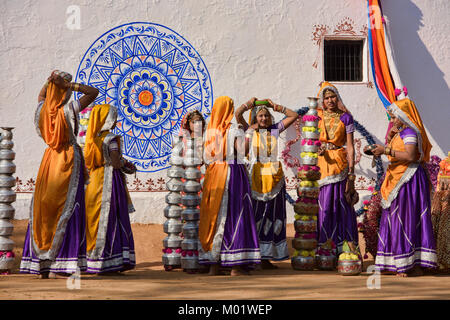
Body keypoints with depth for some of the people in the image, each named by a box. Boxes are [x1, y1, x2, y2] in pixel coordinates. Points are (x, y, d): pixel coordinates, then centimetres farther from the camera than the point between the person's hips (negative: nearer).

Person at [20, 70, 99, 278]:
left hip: (49, 160, 5)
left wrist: (49, 81, 10)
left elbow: (41, 95, 27)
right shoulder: (68, 110, -10)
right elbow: (93, 92, -5)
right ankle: (57, 265, -7)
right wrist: (67, 84, -10)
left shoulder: (42, 109, 3)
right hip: (69, 159, -5)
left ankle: (40, 265, 7)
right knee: (65, 211, -2)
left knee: (43, 210, 8)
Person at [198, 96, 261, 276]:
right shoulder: (235, 132, -7)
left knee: (213, 216, 7)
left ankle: (213, 264, 8)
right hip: (232, 174, -4)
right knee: (234, 215, -1)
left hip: (213, 174, 4)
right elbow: (241, 156, -9)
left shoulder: (209, 132, 6)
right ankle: (236, 265, -3)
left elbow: (206, 158, 6)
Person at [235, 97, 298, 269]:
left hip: (274, 176, 3)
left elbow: (294, 116, 13)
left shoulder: (275, 129, 13)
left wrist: (275, 106, 9)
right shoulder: (250, 130, 7)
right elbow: (237, 114, -5)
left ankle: (266, 257, 9)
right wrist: (250, 104, 7)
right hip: (256, 174, -3)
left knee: (272, 215, 4)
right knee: (254, 215, -4)